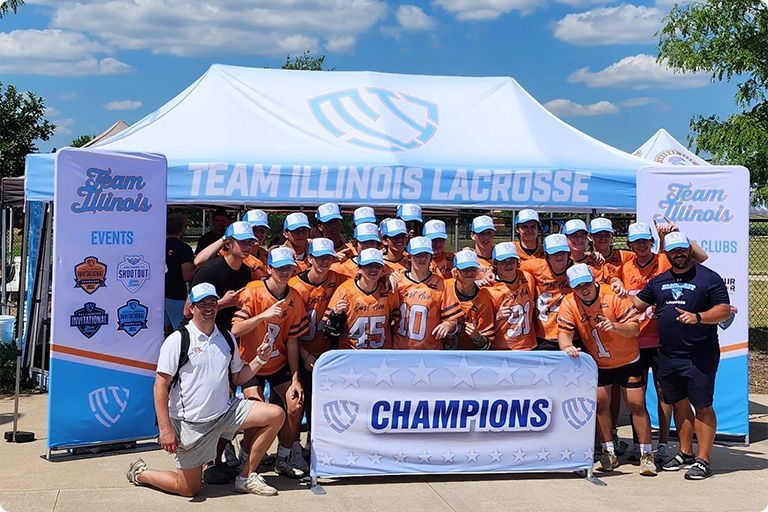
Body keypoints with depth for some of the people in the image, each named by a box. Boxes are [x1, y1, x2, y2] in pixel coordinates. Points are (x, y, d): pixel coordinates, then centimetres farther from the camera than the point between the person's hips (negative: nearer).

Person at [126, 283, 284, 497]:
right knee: (189, 488, -1)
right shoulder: (178, 340, -11)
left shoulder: (226, 338, 7)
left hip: (226, 412, 6)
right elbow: (160, 385, -14)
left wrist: (259, 360, -3)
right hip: (191, 422, -6)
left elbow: (238, 377, 16)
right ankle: (140, 473, 27)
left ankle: (246, 477, 4)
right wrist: (165, 429, -20)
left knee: (276, 415, -7)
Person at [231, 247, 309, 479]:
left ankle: (285, 458, 8)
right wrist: (264, 316, -37)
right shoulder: (252, 291, -17)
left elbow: (292, 341, -1)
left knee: (296, 403, -10)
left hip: (279, 363, 4)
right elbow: (236, 330, -24)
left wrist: (295, 378, -4)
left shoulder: (294, 299, -4)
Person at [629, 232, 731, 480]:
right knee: (679, 404, 14)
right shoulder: (659, 281, 14)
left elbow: (724, 310, -9)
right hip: (668, 355, 6)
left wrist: (698, 317, -23)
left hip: (700, 355, -6)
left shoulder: (708, 278, -3)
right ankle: (685, 453, 27)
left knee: (702, 407, -3)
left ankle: (703, 460, 2)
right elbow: (638, 303, 20)